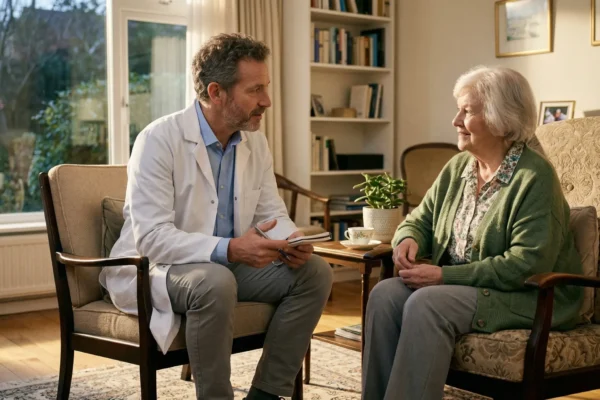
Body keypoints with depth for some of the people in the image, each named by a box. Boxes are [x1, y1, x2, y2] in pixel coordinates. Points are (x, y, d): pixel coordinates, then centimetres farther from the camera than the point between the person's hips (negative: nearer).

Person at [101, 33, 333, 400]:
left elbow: (272, 212, 7)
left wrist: (291, 241, -17)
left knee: (315, 271, -10)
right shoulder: (160, 140, -19)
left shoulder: (256, 142, 2)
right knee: (215, 282, -38)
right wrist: (229, 249, -37)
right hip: (152, 268, -7)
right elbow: (152, 238, -26)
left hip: (227, 265, 7)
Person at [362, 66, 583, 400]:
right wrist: (408, 239, -9)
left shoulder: (534, 177, -14)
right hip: (460, 285, 7)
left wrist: (445, 276, -23)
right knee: (385, 294, -19)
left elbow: (528, 264, -22)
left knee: (425, 304, -31)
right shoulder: (457, 168, 9)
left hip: (529, 297, -7)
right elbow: (420, 220, 18)